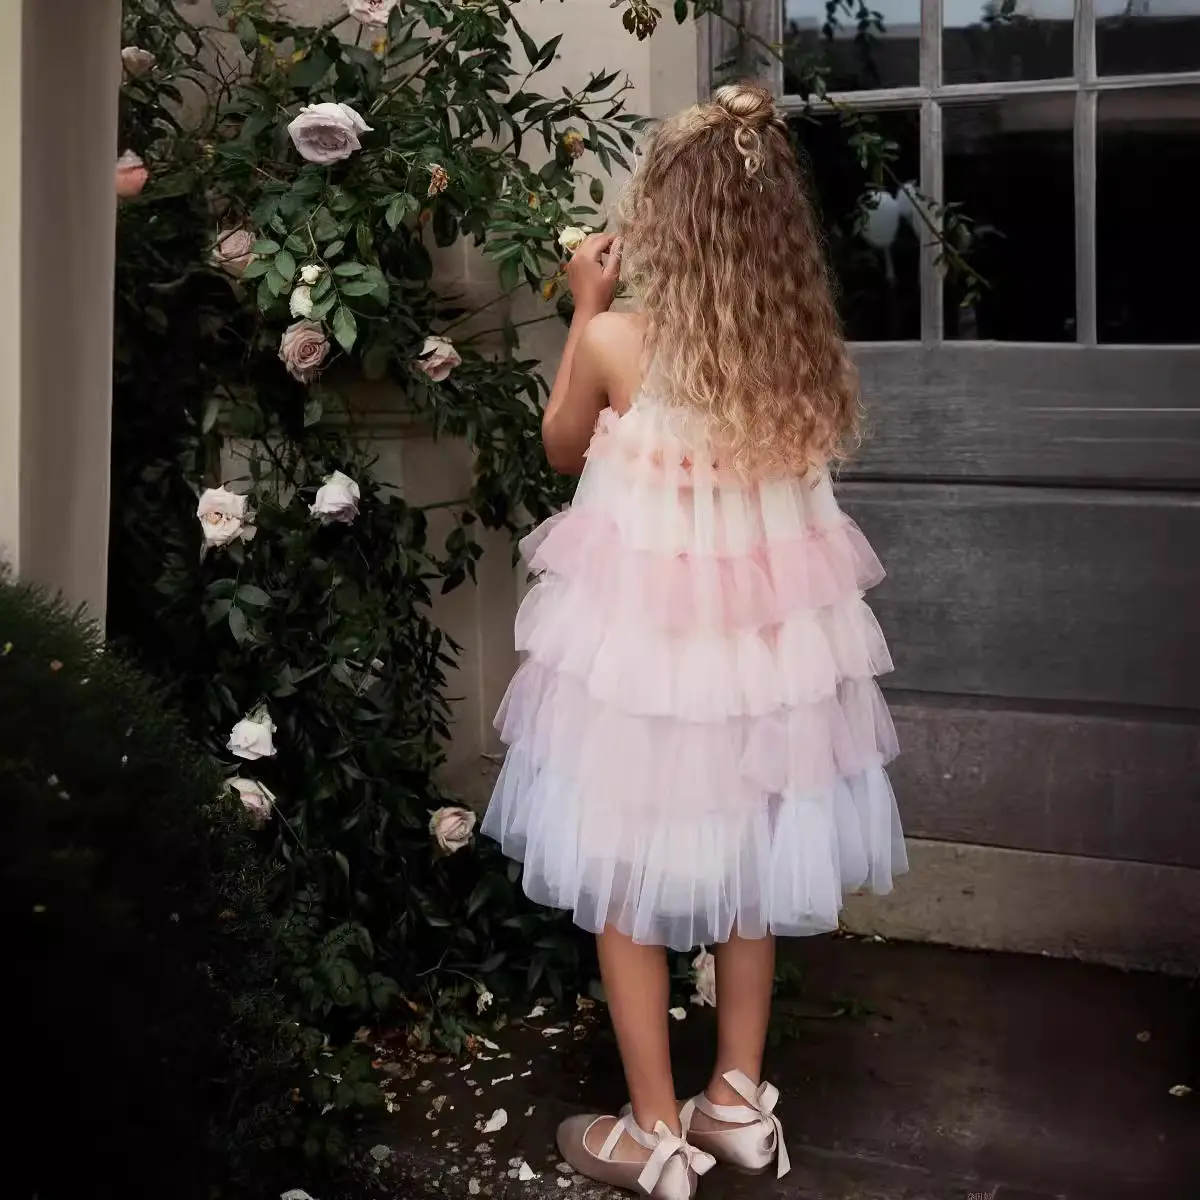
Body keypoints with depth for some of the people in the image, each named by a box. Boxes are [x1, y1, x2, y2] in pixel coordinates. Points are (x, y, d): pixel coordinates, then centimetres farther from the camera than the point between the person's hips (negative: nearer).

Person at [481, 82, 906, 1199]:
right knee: (747, 855, 20)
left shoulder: (618, 341, -16)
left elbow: (563, 447, 3)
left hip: (640, 639, -4)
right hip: (768, 633, 5)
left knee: (628, 874, 11)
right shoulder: (804, 349, -5)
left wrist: (585, 309, 8)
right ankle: (739, 1100, 33)